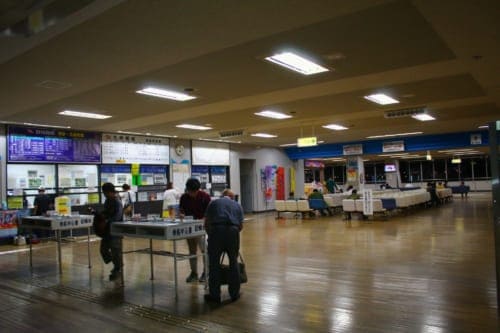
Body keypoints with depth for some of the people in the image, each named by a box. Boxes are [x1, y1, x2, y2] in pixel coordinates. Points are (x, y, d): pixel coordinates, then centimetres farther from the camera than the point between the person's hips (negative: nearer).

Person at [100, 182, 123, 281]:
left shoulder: (117, 202, -17)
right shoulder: (107, 200, 10)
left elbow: (117, 216, -26)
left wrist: (106, 221, -33)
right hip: (107, 229, 9)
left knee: (115, 250, -2)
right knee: (104, 249, 13)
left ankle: (117, 270, 13)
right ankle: (117, 265, 30)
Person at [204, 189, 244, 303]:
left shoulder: (213, 203, 22)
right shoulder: (237, 205, 25)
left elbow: (206, 223, 18)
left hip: (216, 230, -1)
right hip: (233, 231, 1)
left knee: (214, 263, 9)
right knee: (233, 262, 15)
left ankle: (215, 295, 15)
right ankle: (234, 293, 24)